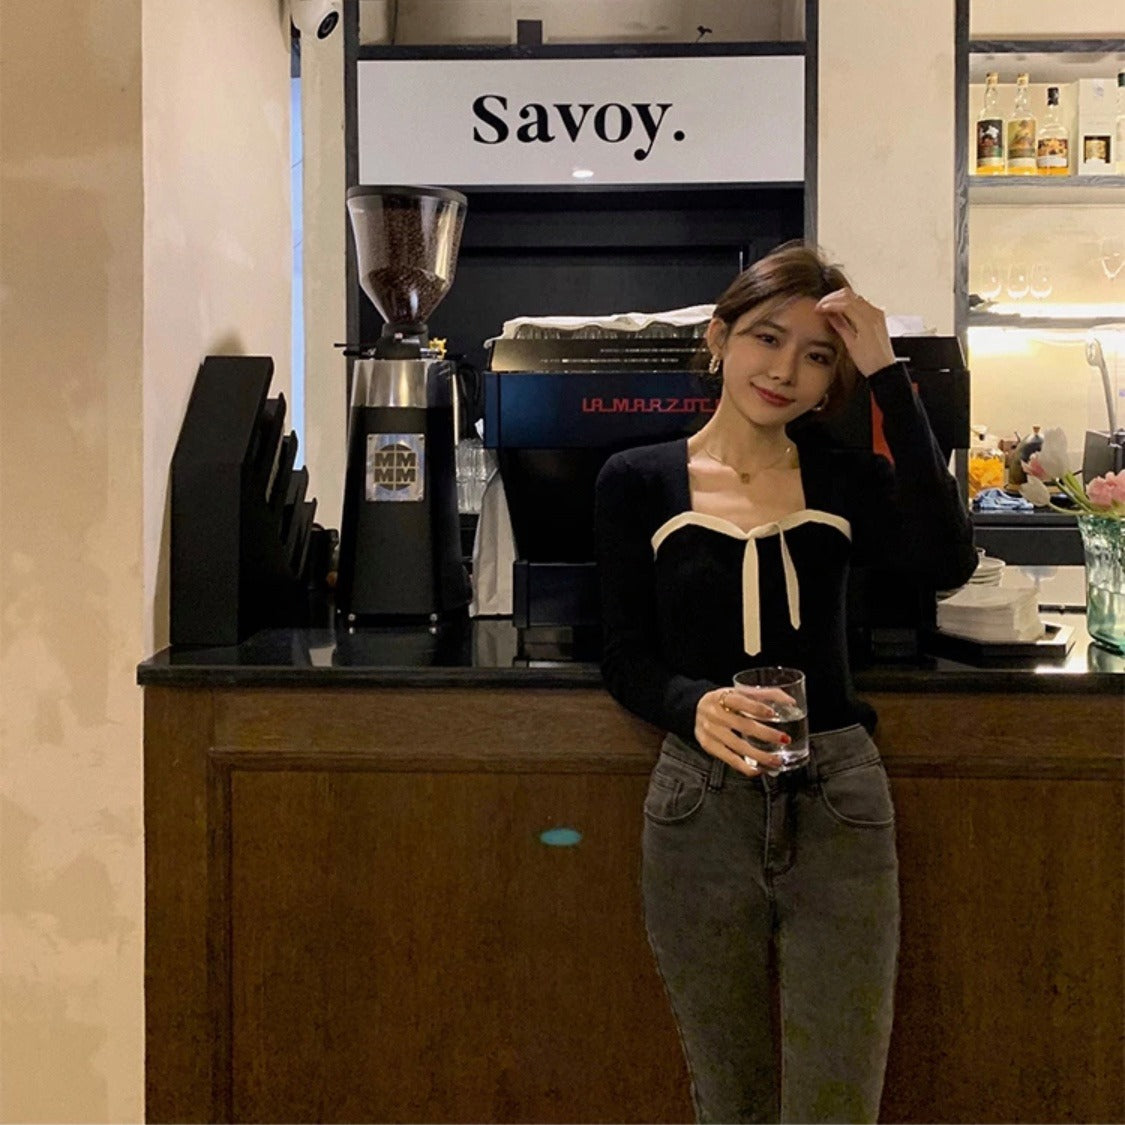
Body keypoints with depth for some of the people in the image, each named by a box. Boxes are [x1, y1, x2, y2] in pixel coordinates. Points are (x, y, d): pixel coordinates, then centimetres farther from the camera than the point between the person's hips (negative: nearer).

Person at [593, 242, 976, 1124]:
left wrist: (888, 377, -15)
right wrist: (694, 706, -23)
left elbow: (948, 561, -16)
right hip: (699, 810, 0)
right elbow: (627, 658, -1)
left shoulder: (847, 481, 4)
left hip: (838, 805, 0)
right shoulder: (639, 481, 2)